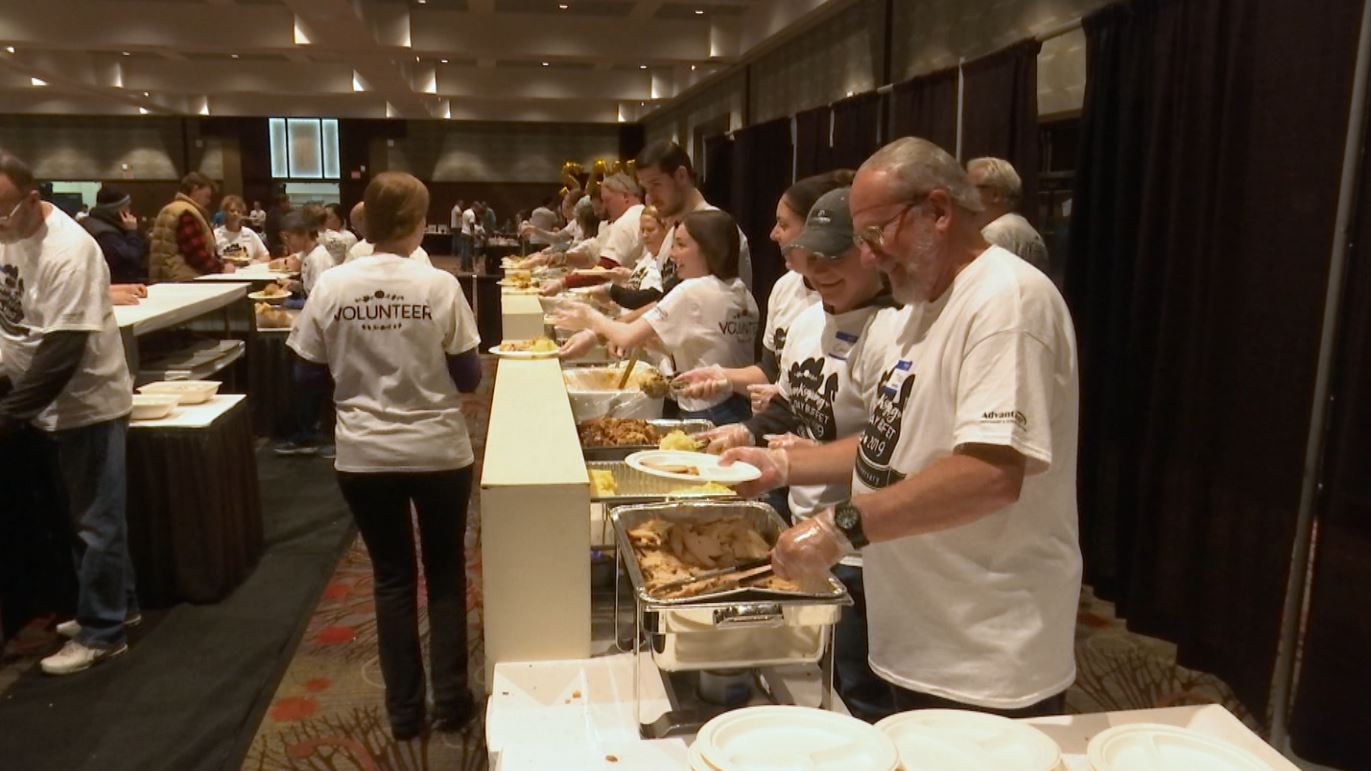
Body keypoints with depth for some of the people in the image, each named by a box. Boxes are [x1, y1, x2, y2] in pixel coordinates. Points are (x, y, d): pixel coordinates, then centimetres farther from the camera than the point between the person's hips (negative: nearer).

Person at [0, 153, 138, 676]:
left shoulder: (68, 252, -23)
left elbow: (62, 350, -27)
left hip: (88, 402, -8)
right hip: (49, 402, 8)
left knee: (95, 521, 3)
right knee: (83, 517, 18)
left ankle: (102, 632, 14)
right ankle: (115, 605, 33)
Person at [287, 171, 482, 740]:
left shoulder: (331, 287, -5)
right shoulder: (439, 286, -11)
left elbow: (307, 374, 3)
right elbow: (469, 379, -7)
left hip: (364, 457, 2)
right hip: (438, 452, -2)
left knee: (393, 578, 15)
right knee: (445, 574, 16)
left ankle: (404, 711, 23)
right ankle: (450, 702, 22)